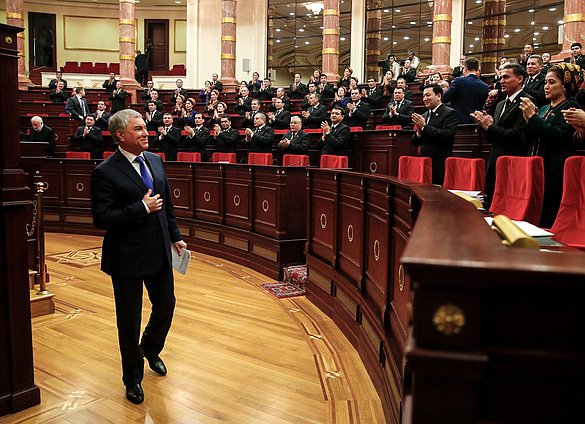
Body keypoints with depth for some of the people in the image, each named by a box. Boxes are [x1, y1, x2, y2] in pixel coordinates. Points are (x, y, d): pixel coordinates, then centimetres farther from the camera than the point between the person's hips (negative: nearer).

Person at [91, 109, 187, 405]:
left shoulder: (155, 160, 5)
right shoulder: (105, 173, -16)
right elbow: (101, 219, -21)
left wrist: (175, 236, 12)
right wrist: (142, 208, -23)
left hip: (159, 251, 6)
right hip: (127, 258, -6)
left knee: (166, 306, 18)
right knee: (129, 320, 10)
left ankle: (151, 350, 50)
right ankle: (133, 377, 33)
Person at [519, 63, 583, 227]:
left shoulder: (571, 106, -2)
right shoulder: (544, 109, 21)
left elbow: (557, 135, -16)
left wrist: (533, 116, -12)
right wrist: (528, 120, 2)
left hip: (554, 175, -7)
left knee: (548, 220, -8)